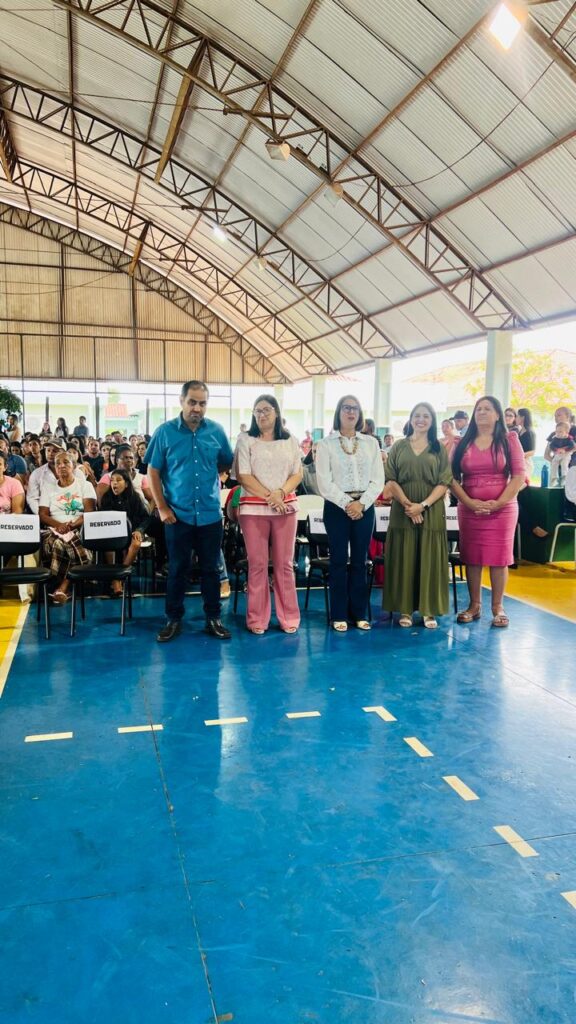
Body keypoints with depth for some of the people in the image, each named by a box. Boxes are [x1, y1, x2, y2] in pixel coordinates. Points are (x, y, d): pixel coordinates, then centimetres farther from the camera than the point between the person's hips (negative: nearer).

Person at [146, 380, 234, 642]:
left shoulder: (216, 431, 1)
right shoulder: (165, 431, -4)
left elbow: (227, 464, 15)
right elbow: (153, 472, -2)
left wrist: (208, 473, 2)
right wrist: (162, 507, -5)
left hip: (210, 514, 2)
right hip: (178, 514, -1)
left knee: (211, 568, 10)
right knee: (177, 569, 9)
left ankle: (213, 618, 23)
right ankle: (174, 619, 22)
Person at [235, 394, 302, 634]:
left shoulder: (290, 441, 11)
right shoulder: (246, 440, 4)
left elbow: (297, 474, 7)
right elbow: (243, 476, -4)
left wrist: (281, 493, -12)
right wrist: (268, 497, -12)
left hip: (286, 508, 2)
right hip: (253, 508, -2)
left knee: (284, 564, 4)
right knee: (257, 564, 1)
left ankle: (289, 617, 13)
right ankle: (257, 619, 10)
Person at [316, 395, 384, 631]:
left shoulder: (371, 443, 8)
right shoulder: (326, 444, 1)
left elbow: (378, 479, 2)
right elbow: (324, 482, -7)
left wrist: (361, 503, -11)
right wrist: (347, 504, -14)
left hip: (364, 507, 2)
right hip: (337, 506, -2)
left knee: (360, 561, 7)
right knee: (339, 560, 2)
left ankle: (359, 612, 16)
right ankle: (339, 615, 10)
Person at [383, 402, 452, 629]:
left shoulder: (439, 449, 7)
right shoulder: (399, 446, 8)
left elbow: (444, 483, -1)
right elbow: (390, 480, 0)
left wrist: (423, 505, -14)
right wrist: (407, 504, -14)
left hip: (432, 511, 0)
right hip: (402, 511, 0)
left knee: (429, 559, 2)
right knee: (403, 559, 2)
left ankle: (428, 610, 10)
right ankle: (405, 609, 10)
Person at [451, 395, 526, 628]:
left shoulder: (509, 440, 3)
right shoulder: (463, 443, 8)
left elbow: (519, 475, -4)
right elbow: (453, 477, 3)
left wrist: (498, 503, -12)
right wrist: (470, 502, -10)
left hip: (502, 509, -2)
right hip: (469, 509, 2)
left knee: (499, 557, 1)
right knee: (471, 558, 6)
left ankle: (498, 607, 12)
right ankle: (474, 605, 16)